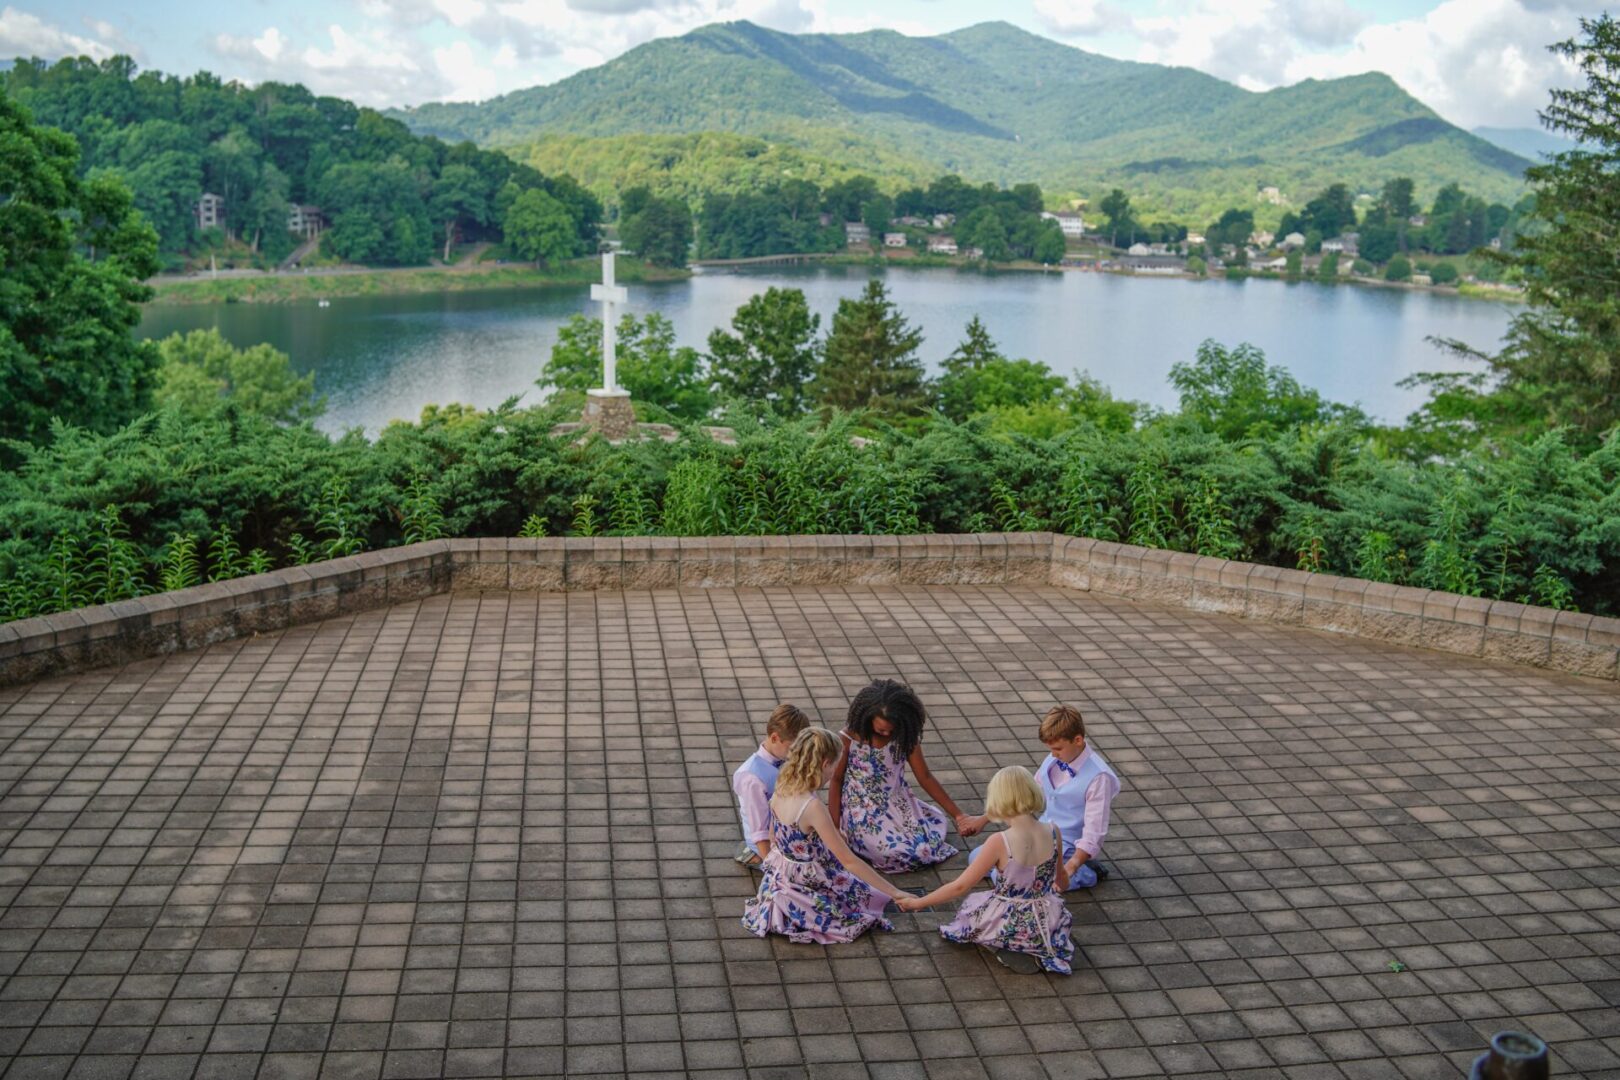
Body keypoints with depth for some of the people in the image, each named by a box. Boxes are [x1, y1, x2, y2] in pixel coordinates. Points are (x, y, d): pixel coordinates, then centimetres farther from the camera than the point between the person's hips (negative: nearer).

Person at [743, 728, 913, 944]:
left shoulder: (781, 790, -10)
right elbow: (849, 861, -28)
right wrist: (894, 892, -23)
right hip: (805, 884, -8)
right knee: (869, 892, 14)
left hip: (780, 875, 8)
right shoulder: (813, 808, -32)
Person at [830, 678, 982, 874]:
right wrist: (835, 825, -8)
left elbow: (925, 777, 0)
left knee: (929, 847, -16)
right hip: (863, 812, -4)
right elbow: (837, 779, -3)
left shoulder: (906, 737, -6)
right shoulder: (849, 738, -15)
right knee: (895, 852, -27)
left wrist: (958, 815, -3)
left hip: (898, 805, 4)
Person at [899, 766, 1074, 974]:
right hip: (1046, 922, 4)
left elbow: (960, 886, -18)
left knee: (972, 907, 28)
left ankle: (1008, 949, 3)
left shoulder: (1000, 842, -24)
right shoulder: (1053, 833, -11)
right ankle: (1040, 953, 11)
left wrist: (918, 903, -4)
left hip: (1007, 924, -4)